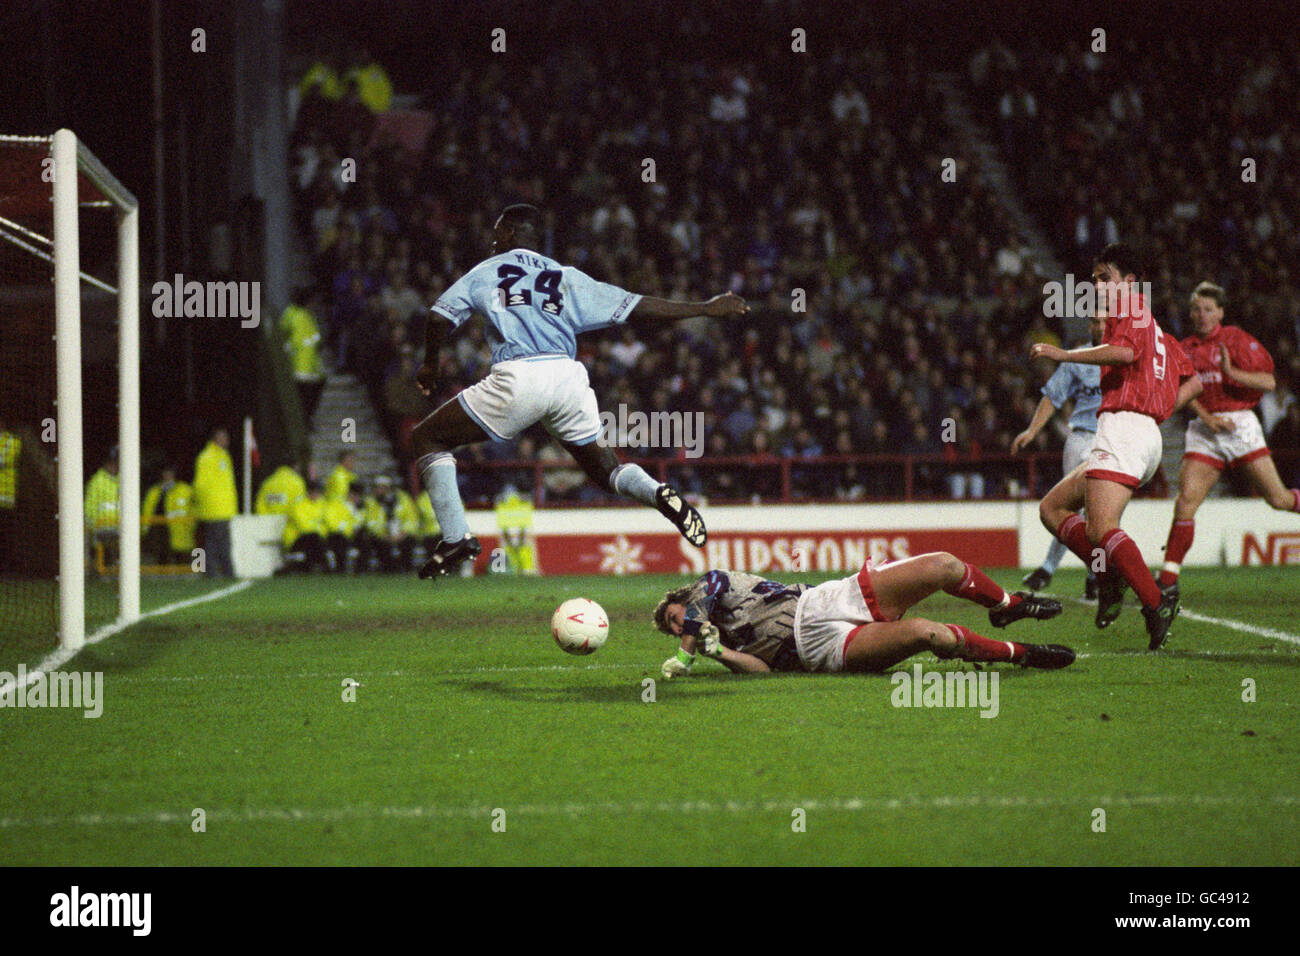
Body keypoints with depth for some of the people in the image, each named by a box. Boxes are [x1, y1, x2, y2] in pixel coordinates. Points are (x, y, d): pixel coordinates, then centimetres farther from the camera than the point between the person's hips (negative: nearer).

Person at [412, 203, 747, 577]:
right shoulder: (567, 277, 23)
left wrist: (430, 364, 30)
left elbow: (440, 316, 11)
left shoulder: (485, 272, 19)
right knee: (605, 468, 17)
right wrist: (705, 308, 22)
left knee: (427, 439, 10)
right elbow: (634, 306, 17)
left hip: (516, 377, -3)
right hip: (568, 375, 3)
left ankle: (456, 537, -4)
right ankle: (657, 493, -16)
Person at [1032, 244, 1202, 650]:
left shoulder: (1130, 309, 1)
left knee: (1101, 529, -24)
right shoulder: (1155, 330, 29)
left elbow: (1125, 351, -21)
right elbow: (1193, 382, 28)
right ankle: (1110, 577, -1)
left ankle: (1156, 603, -32)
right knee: (1052, 508, 12)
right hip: (1148, 434, 10)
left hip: (1124, 430, -10)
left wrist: (1064, 354, -14)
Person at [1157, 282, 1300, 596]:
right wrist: (1207, 418, -13)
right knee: (1186, 501, -12)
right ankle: (1168, 579, -12)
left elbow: (1268, 382, -6)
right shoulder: (1185, 349, 13)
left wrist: (1232, 372, -22)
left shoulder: (1236, 339, 0)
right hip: (1203, 430, 3)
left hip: (1240, 425, -3)